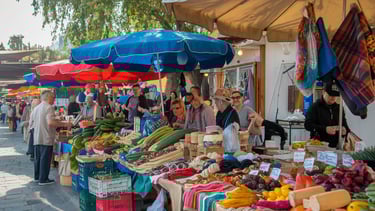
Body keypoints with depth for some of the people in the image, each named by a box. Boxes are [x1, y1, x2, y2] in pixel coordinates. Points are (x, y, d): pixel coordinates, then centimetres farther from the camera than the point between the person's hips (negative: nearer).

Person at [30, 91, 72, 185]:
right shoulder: (49, 107, -13)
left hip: (36, 138, 8)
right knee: (45, 159, -1)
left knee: (38, 158, 17)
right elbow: (51, 122, -27)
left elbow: (31, 123, 18)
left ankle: (37, 176, 27)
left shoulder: (36, 108, 13)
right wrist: (65, 124, -21)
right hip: (46, 138, -8)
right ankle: (43, 179, 4)